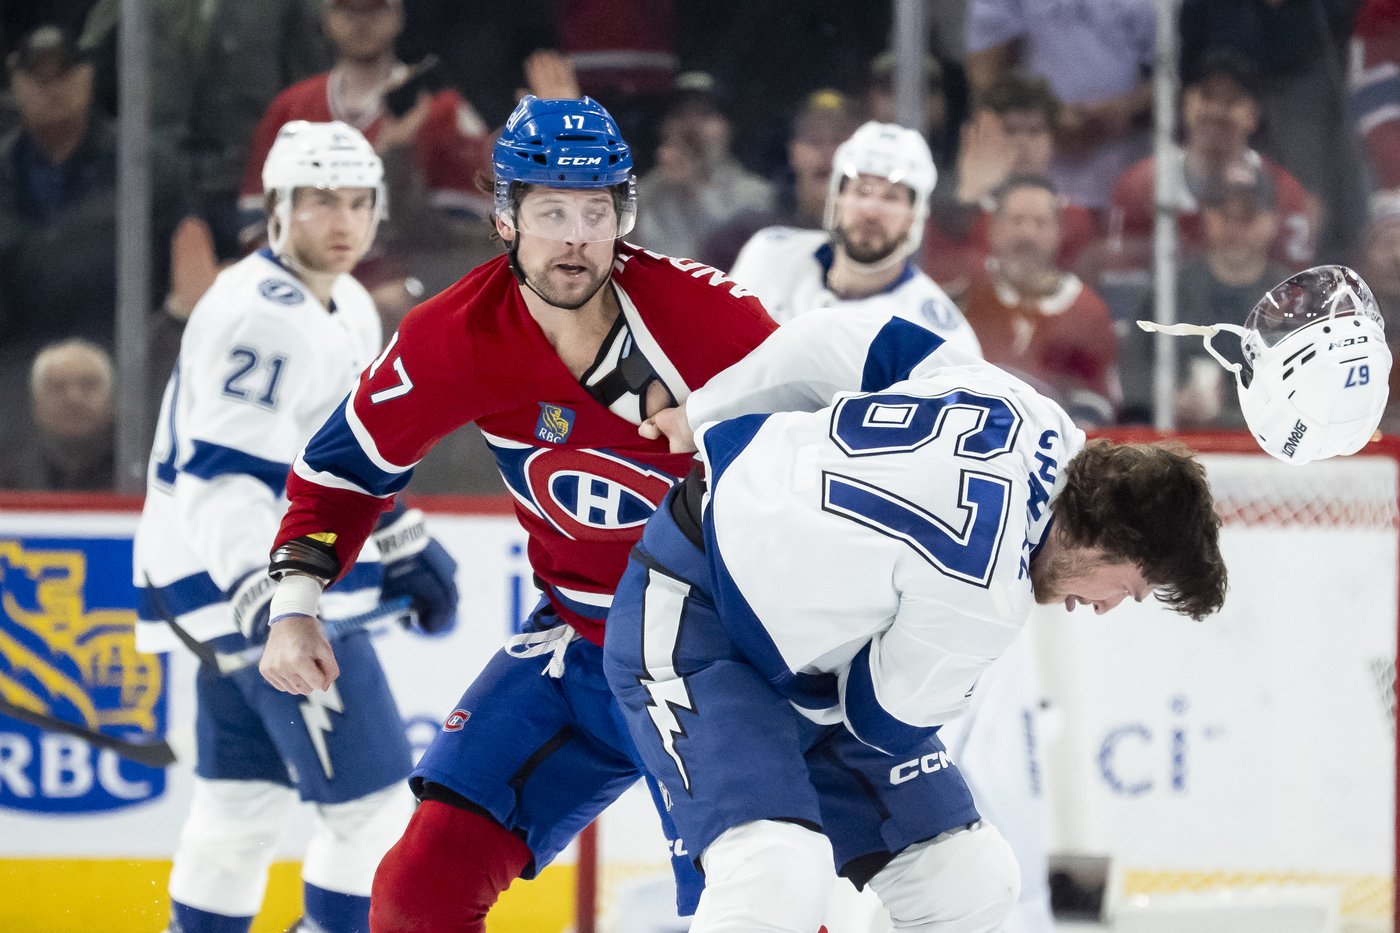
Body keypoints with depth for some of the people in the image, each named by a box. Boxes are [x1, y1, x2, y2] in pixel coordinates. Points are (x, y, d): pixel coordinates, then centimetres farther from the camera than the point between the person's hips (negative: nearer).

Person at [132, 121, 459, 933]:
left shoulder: (350, 311, 13)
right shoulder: (260, 315, -20)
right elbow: (219, 478, -28)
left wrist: (407, 548, 28)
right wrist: (265, 593, -40)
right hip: (247, 583, -10)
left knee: (246, 801, 15)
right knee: (376, 802, -9)